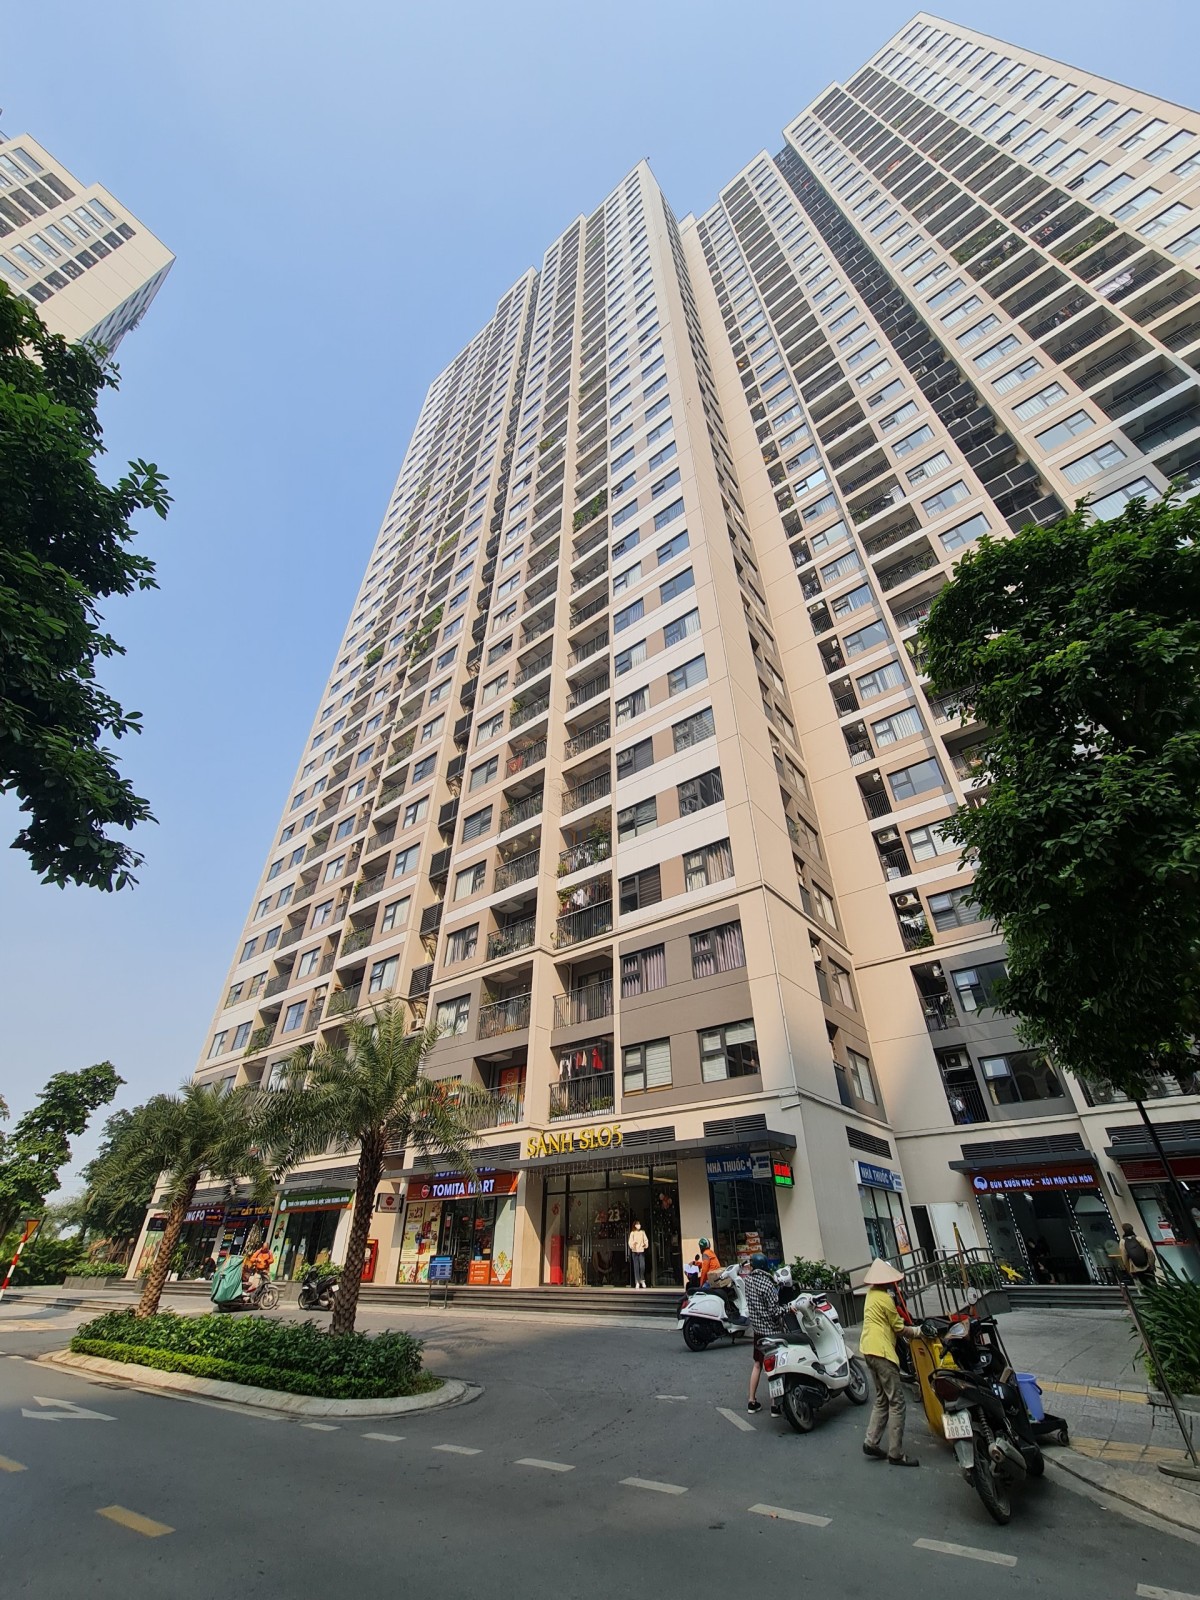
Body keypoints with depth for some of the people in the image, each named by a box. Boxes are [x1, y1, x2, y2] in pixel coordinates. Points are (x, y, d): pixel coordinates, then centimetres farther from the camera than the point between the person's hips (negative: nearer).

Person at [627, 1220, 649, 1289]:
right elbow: (630, 1241, -4)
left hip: (641, 1251, 1)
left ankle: (642, 1280, 13)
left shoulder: (642, 1232, 9)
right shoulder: (632, 1233, 3)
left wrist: (646, 1244, -14)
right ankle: (637, 1282, 9)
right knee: (636, 1266, -1)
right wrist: (632, 1245, -24)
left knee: (642, 1266, -9)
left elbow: (645, 1239, 6)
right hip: (634, 1251, -1)